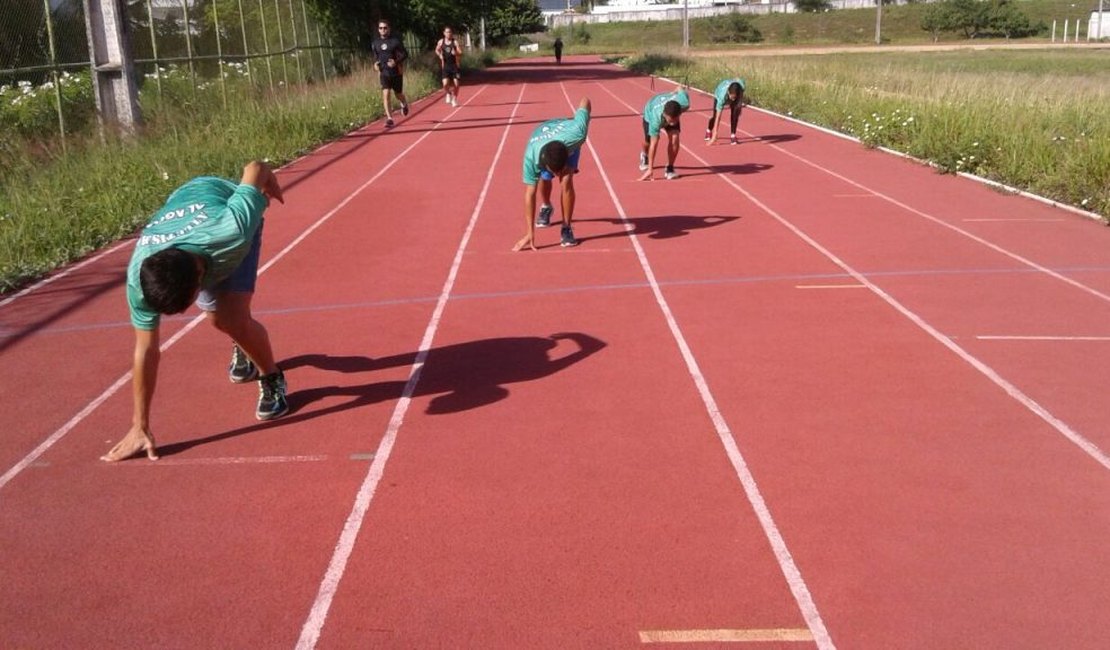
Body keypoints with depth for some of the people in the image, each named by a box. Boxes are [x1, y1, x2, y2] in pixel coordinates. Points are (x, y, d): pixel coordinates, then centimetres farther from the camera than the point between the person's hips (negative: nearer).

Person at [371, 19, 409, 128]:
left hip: (396, 72, -2)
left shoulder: (395, 41, -8)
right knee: (385, 94, -14)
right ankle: (389, 118, -14)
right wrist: (375, 63, 0)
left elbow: (405, 54, -5)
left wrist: (396, 61, -21)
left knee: (398, 94, 13)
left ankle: (404, 104, 50)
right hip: (384, 73, 2)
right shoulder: (375, 43, 5)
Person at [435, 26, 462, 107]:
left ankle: (454, 99, 20)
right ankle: (448, 94, 17)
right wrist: (440, 55, 0)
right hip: (445, 66, 1)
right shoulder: (441, 42, 4)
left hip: (454, 65, -1)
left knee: (456, 84, -3)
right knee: (445, 83, -15)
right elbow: (437, 50, 21)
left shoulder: (455, 42, -3)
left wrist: (456, 53, -28)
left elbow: (461, 53, -7)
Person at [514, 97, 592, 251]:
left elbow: (585, 101, -33)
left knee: (566, 181, -21)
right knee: (544, 180, 14)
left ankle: (566, 229, -10)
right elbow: (529, 193, -39)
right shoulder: (531, 157, -45)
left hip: (568, 143, -1)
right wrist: (530, 233, -40)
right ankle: (546, 208, 49)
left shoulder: (574, 135, -48)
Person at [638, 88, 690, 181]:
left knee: (674, 138, -21)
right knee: (649, 141, 11)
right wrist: (650, 169, -37)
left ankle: (670, 169, -6)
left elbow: (681, 89, -20)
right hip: (650, 111, -2)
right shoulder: (656, 119, -47)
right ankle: (644, 156, 48)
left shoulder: (684, 103, -43)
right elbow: (653, 144, -39)